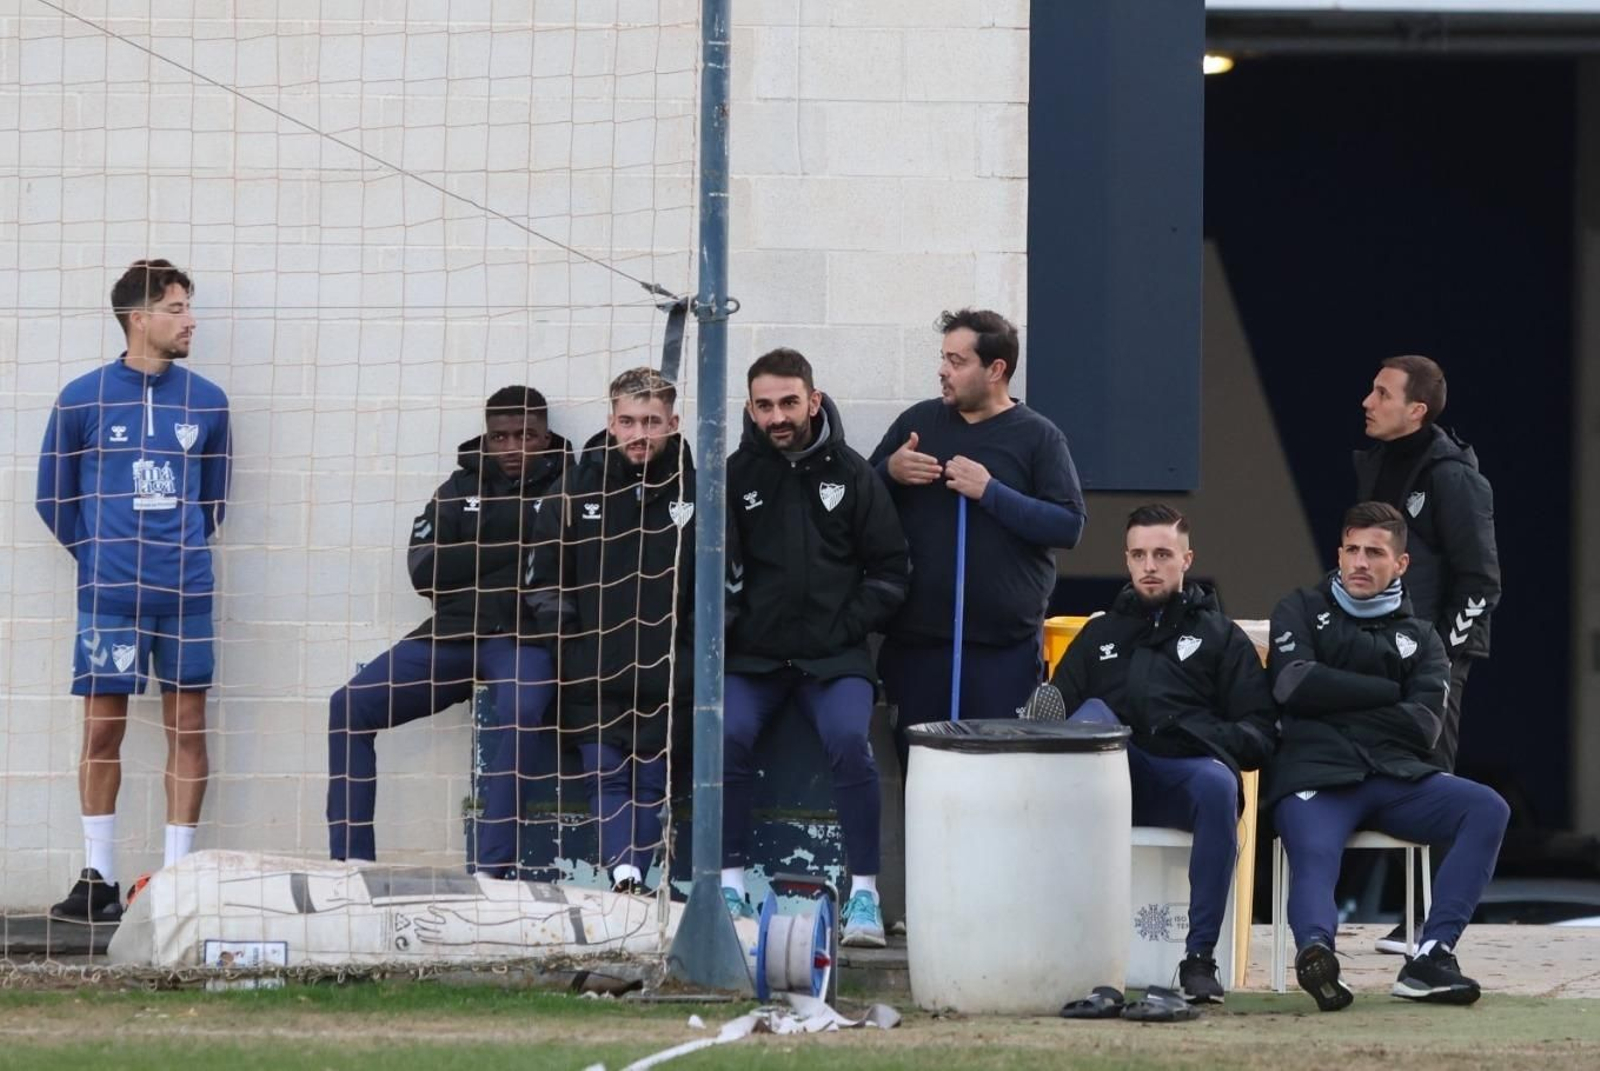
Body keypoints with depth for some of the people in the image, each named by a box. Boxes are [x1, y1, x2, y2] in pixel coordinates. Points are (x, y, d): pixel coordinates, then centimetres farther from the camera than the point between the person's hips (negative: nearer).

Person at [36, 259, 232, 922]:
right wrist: (97, 552, 6)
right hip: (110, 594, -2)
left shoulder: (204, 401, 5)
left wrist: (184, 550, 12)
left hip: (185, 591, 2)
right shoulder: (83, 399, -1)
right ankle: (99, 879, 9)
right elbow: (54, 496, 8)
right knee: (103, 729, 1)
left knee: (187, 729, 1)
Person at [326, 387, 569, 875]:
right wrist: (511, 552, -6)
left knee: (519, 711, -37)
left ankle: (492, 870, -36)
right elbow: (424, 569, 1)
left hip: (523, 637, -5)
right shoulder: (462, 488, 16)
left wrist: (474, 560, -11)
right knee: (350, 707, -9)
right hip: (452, 633, 5)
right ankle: (349, 863, -7)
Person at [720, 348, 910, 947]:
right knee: (727, 734, -26)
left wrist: (851, 625, -1)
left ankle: (864, 893, -21)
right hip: (753, 654, 1)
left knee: (849, 740, -27)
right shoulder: (736, 474, 7)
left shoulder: (851, 474, 7)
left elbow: (890, 568, 10)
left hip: (835, 657, -1)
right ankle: (731, 883, -16)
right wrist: (727, 616, -9)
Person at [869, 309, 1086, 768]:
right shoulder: (919, 421, 11)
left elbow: (1069, 526, -7)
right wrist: (890, 471, -6)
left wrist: (990, 492, -15)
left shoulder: (1039, 438, 1)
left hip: (1004, 644, -3)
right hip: (916, 638, 3)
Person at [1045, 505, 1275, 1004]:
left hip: (1188, 770, -1)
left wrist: (1204, 737, -10)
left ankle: (1200, 956, -37)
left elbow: (1259, 736, 10)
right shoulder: (1100, 635, 30)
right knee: (1094, 712, -31)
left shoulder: (1221, 636, 22)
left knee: (1218, 784, -38)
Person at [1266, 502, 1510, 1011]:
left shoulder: (1420, 637, 23)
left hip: (1398, 777, 3)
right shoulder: (1301, 611, 20)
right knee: (1314, 860, -34)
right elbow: (1295, 684, -1)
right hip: (1315, 776, -3)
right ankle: (1315, 948, -67)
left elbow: (1424, 724, 5)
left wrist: (1336, 705, 0)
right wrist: (1389, 692, 4)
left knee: (1488, 810, -24)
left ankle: (1431, 957, -34)